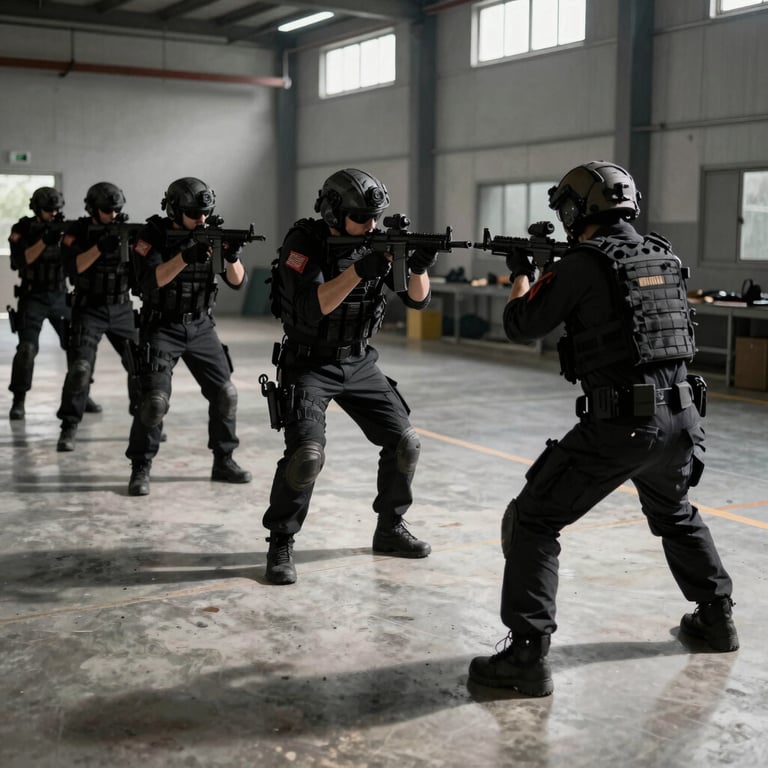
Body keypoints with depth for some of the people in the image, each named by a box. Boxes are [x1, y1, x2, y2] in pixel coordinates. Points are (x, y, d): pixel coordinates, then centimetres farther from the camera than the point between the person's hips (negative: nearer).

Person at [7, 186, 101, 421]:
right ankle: (18, 401, -4)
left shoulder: (64, 228, 4)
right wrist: (44, 240, -27)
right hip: (32, 298, -3)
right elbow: (20, 261, -17)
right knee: (27, 349, -14)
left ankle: (82, 395, 16)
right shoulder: (22, 230, -4)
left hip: (61, 297, 3)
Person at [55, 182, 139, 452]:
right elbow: (73, 268, -20)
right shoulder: (77, 232, -6)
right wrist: (100, 247, -29)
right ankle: (68, 429, -7)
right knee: (80, 367, -16)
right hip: (88, 310, -3)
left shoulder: (126, 231, 2)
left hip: (122, 309, 4)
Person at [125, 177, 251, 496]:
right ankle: (140, 469, -1)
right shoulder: (153, 235, -11)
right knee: (155, 399, -15)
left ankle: (223, 461, 17)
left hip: (201, 328, 5)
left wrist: (232, 257, -24)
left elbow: (237, 281, -3)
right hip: (162, 329, -4)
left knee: (225, 393, 2)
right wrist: (185, 256, -34)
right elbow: (150, 280, -24)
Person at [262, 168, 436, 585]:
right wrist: (359, 270, -37)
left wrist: (419, 267, -25)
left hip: (359, 364, 6)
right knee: (306, 454, -22)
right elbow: (311, 309, -29)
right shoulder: (303, 243, -17)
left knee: (404, 442, 2)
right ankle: (280, 545, -3)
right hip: (309, 365, -5)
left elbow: (417, 299, -4)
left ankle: (390, 530, 21)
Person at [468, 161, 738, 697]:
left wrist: (522, 276, 22)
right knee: (677, 515, 34)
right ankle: (717, 617, 45)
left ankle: (527, 656, -3)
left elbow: (522, 326, 2)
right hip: (681, 416, 7)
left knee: (531, 523, 2)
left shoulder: (582, 264, -9)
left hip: (619, 424, -7)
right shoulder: (666, 257, 10)